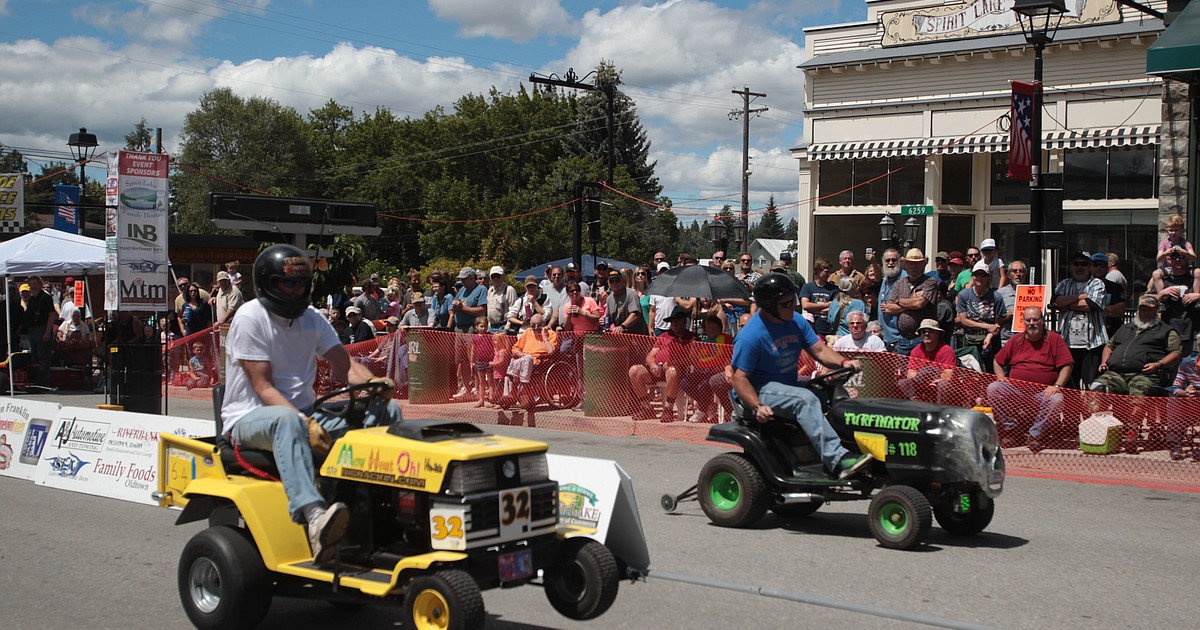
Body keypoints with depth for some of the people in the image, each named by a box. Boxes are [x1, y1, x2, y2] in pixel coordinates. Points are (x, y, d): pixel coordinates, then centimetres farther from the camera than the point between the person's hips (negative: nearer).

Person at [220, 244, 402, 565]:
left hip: (302, 411, 7)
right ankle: (314, 517, -61)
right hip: (249, 416, -7)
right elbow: (263, 388, -18)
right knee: (286, 420, -43)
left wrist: (373, 381, -19)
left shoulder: (311, 319, 11)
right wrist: (304, 422, -32)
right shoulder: (250, 318, -10)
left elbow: (345, 365, 5)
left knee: (386, 411, -8)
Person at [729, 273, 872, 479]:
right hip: (761, 390, -8)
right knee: (806, 399, -33)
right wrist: (757, 407, -32)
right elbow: (739, 378, -19)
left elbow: (819, 350, 5)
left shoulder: (795, 321, 5)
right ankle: (838, 460, -40)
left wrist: (843, 362, -15)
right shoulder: (751, 336, -18)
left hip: (789, 385, 8)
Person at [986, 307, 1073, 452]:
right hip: (1014, 390, 3)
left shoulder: (1054, 339, 6)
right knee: (992, 389, -23)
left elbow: (1067, 366, -1)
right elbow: (997, 362, 21)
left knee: (1056, 400, -35)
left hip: (1043, 391, -3)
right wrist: (1001, 377, 1)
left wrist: (1057, 386, -15)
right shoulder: (1016, 340, 15)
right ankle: (1010, 429, -19)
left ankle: (1035, 435, -20)